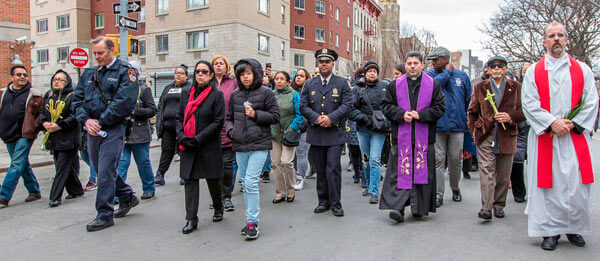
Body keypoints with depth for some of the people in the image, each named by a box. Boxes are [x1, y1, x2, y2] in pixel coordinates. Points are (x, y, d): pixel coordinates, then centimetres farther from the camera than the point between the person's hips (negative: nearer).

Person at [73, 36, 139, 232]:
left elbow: (124, 101, -16)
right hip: (92, 129, 7)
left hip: (113, 129, -7)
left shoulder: (125, 71, -5)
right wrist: (86, 120, -5)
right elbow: (77, 99, 13)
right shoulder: (89, 73, 15)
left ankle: (105, 215, 5)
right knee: (102, 170, 15)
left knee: (105, 171, -6)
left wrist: (101, 122, -15)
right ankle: (127, 197, 33)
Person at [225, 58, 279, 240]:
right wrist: (230, 129, 0)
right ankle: (251, 220, 24)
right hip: (240, 146, 5)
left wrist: (255, 114, -13)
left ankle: (253, 222, 1)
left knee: (251, 182, -12)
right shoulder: (235, 94, 11)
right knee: (245, 184, 11)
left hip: (259, 145, -5)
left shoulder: (265, 92, -2)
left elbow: (275, 116, -2)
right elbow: (229, 117, 19)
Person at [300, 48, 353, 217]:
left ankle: (336, 203, 4)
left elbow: (348, 105, -4)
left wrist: (331, 118, -16)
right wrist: (316, 118, -12)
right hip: (316, 134, 3)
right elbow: (303, 106, 5)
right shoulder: (309, 84, 12)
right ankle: (323, 201, 21)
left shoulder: (342, 83, 5)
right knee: (320, 170, 9)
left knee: (333, 168, -8)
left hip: (335, 133, -3)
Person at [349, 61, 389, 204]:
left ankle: (374, 192, -3)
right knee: (366, 159, 12)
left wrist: (387, 120, -4)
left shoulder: (384, 87, 7)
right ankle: (368, 185, 30)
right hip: (363, 129, 1)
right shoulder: (357, 89, 4)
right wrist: (366, 118, -12)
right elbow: (351, 110, -2)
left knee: (375, 160, -7)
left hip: (379, 129, -1)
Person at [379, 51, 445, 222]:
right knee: (400, 171, -4)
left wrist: (420, 115, -13)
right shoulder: (395, 85, 7)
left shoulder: (433, 85, 5)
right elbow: (386, 106, 7)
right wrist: (401, 115, -10)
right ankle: (398, 207, -4)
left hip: (424, 137, 0)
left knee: (422, 171, 4)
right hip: (401, 136, 0)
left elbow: (440, 107, 2)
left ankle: (419, 208, 16)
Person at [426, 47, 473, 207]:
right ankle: (438, 194, 3)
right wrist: (447, 72, -7)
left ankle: (455, 188, 31)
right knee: (438, 159, -4)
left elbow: (469, 100, 12)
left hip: (457, 126, 2)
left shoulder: (461, 76, 9)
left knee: (456, 159, 10)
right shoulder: (429, 75, 5)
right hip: (437, 125, -2)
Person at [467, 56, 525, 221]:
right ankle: (486, 208, -11)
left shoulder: (516, 87, 9)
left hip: (507, 137, 1)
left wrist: (510, 117, -13)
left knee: (503, 175, 8)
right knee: (486, 173, -9)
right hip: (485, 136, -1)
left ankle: (499, 205, 21)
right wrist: (474, 130, 3)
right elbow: (472, 112, 13)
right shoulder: (480, 88, 10)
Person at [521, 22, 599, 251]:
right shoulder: (533, 72, 6)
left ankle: (574, 228, 21)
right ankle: (551, 230, 12)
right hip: (544, 137, -1)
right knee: (547, 184, 1)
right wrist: (552, 123, -14)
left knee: (577, 184, 2)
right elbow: (529, 105, -3)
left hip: (575, 137, 1)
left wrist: (572, 124, -10)